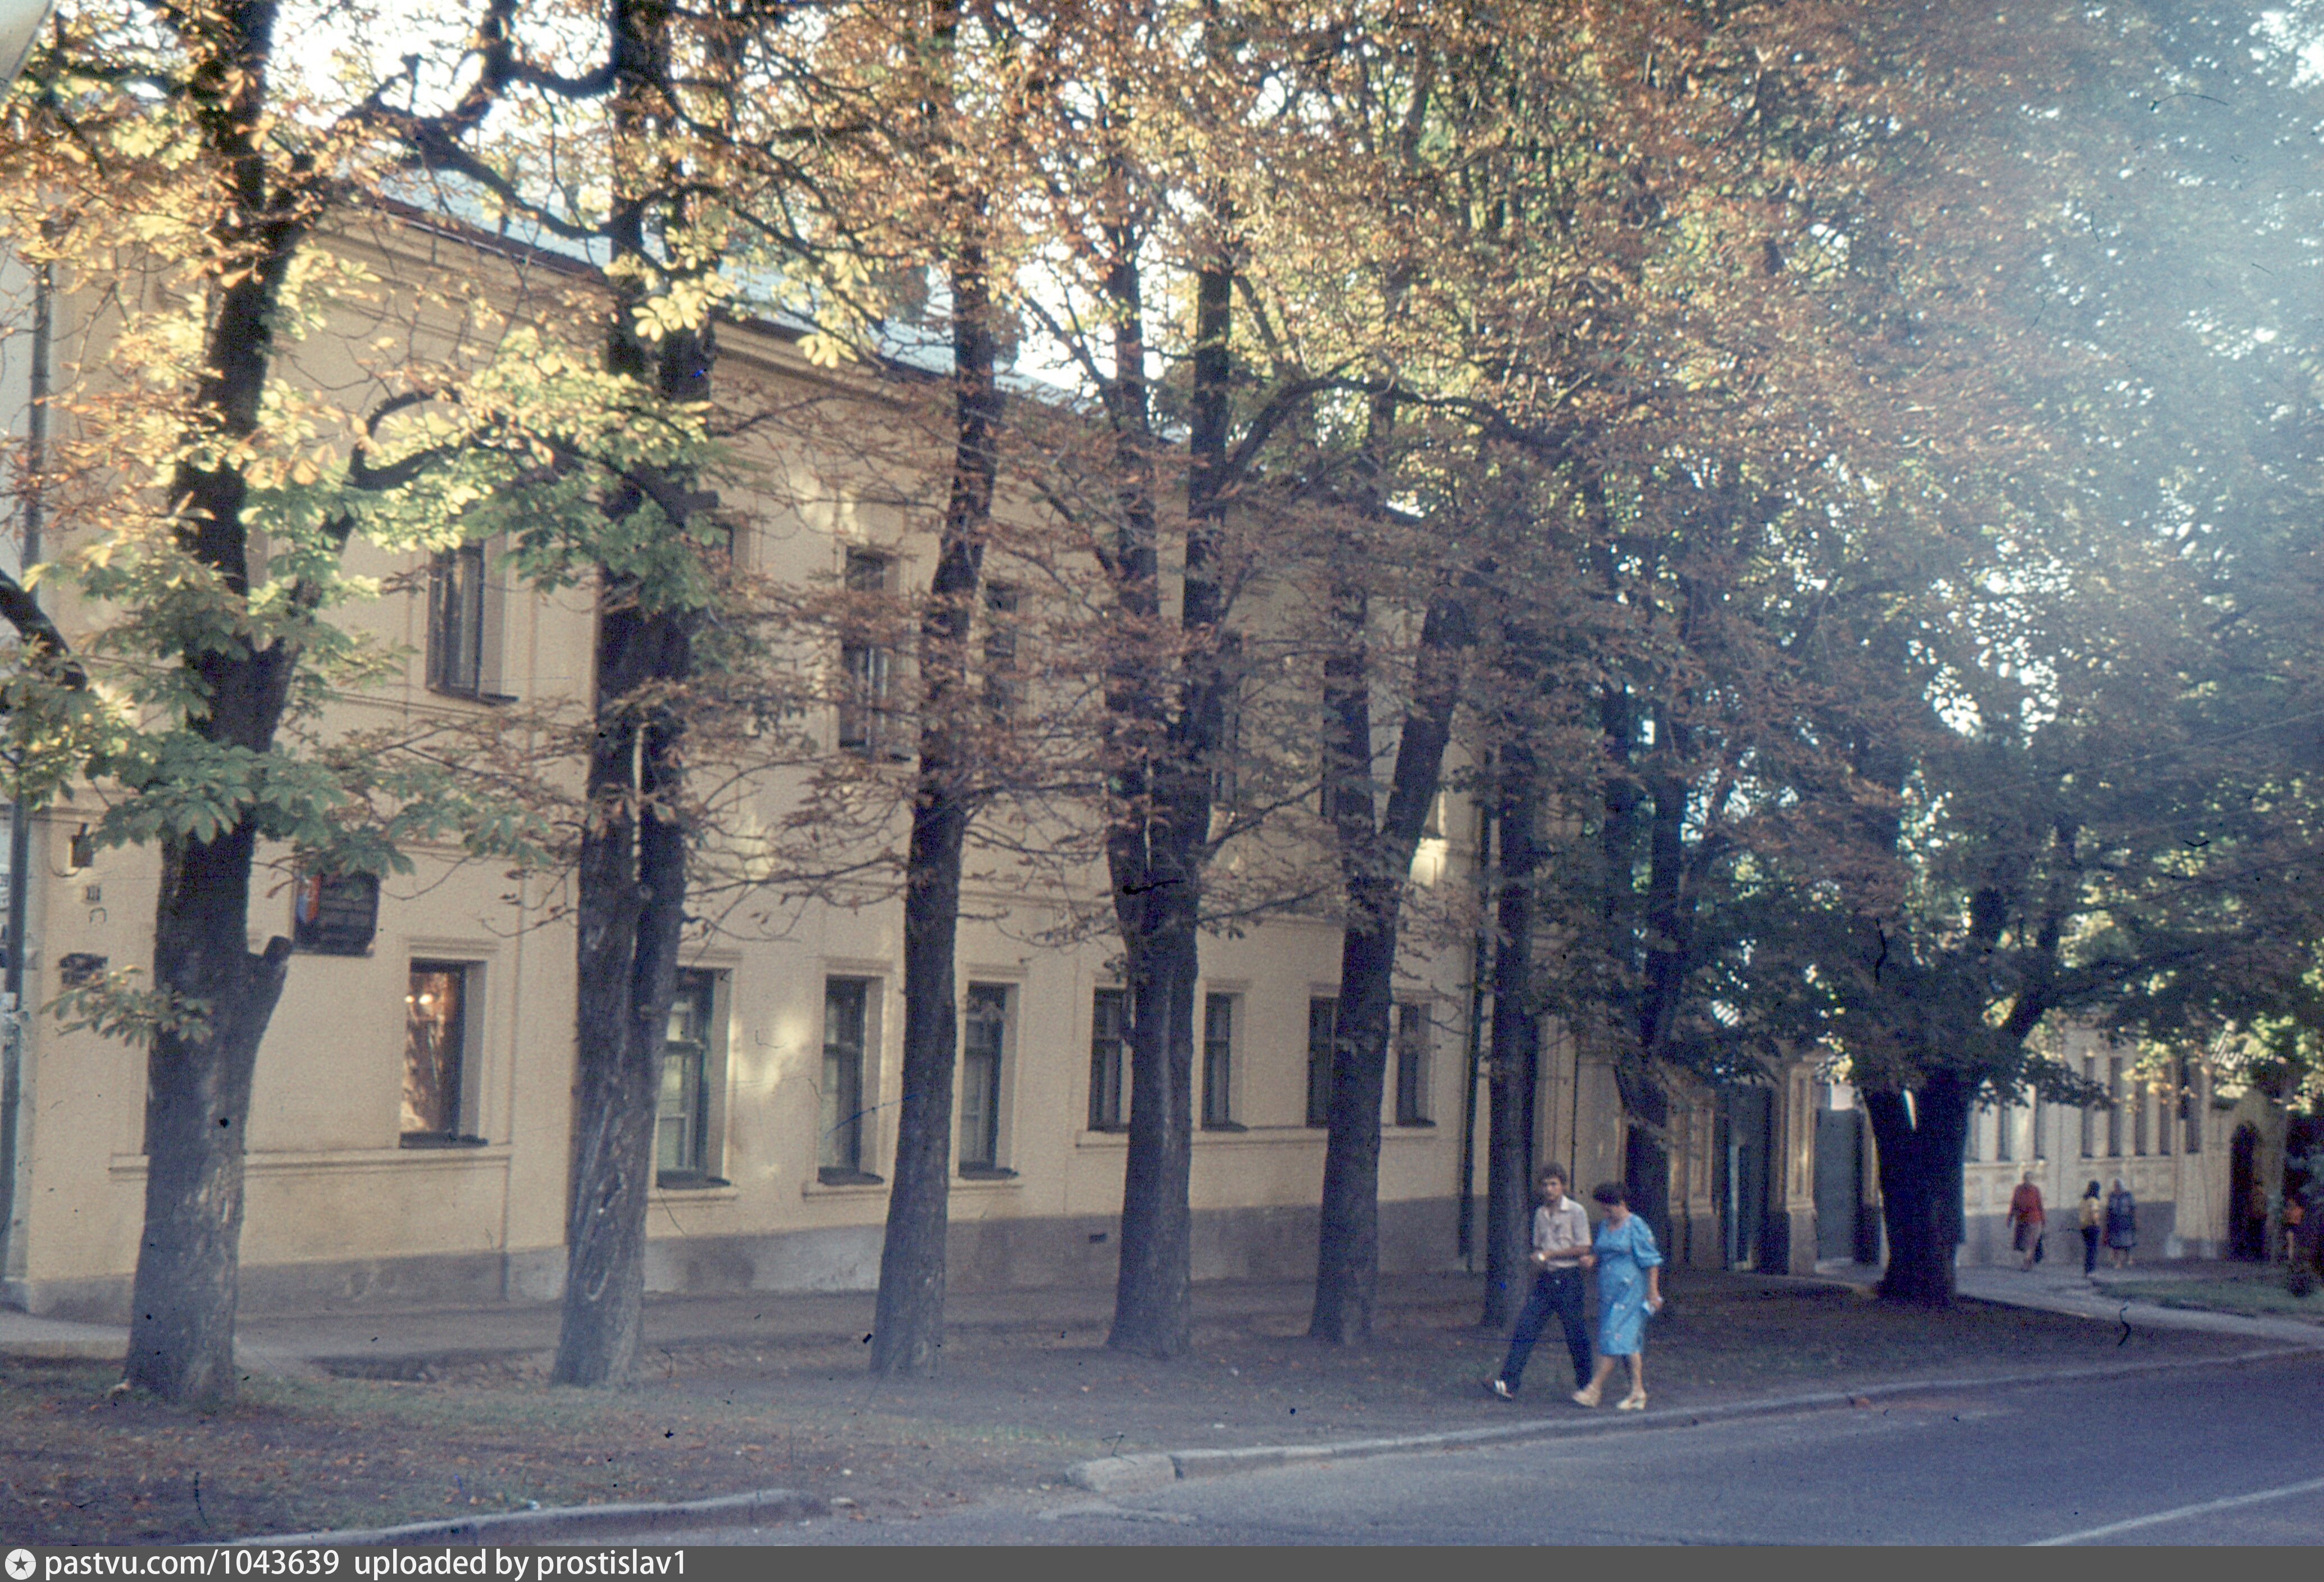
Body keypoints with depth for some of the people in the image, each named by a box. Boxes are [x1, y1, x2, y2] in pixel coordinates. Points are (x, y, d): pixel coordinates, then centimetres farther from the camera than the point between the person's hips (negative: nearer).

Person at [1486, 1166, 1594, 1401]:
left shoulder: (1575, 1212, -5)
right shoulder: (1540, 1214, 13)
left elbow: (1583, 1249, -10)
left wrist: (1550, 1254, -12)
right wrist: (1538, 1257, -1)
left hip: (1568, 1278, -5)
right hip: (1545, 1278, 5)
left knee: (1576, 1334, 2)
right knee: (1525, 1329, -6)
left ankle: (1584, 1384, 20)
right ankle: (1508, 1383, -12)